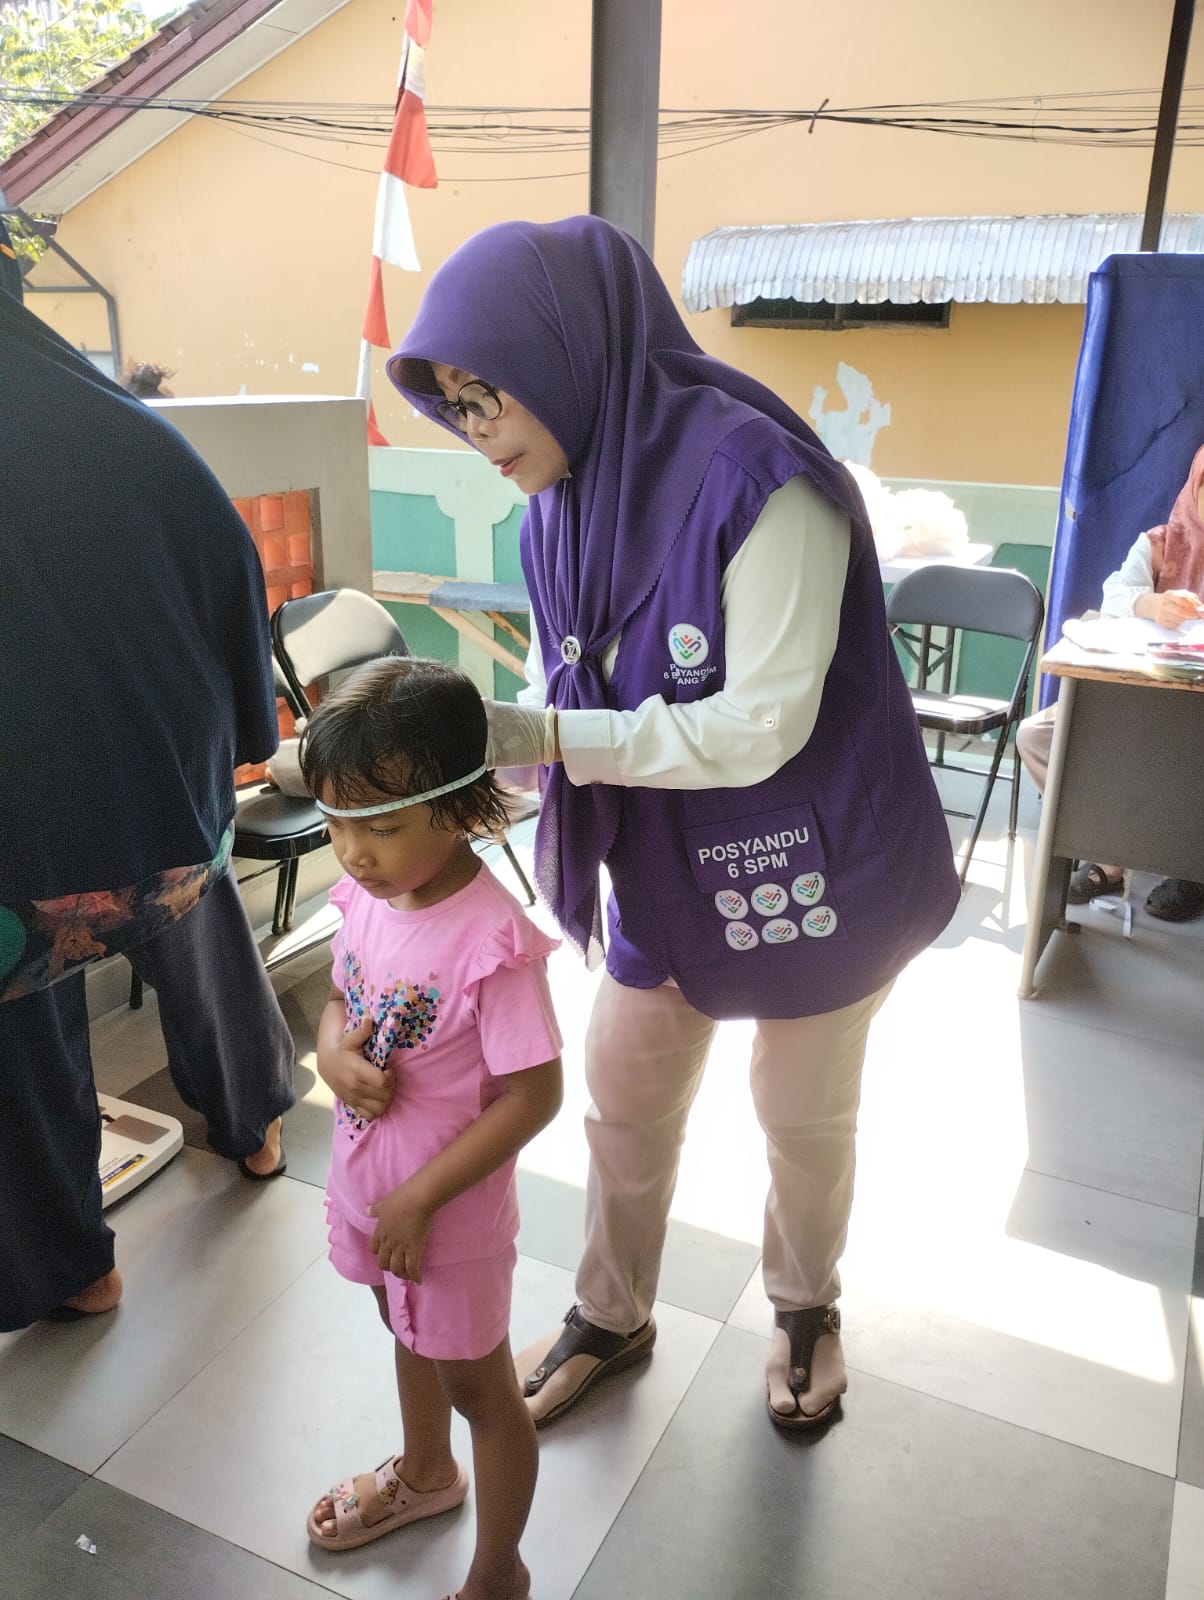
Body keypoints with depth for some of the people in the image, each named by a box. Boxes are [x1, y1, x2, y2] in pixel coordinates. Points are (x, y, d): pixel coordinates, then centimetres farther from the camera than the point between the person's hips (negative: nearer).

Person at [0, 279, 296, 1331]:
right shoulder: (131, 436, -6)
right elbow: (235, 573, 0)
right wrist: (241, 740, 9)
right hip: (168, 786, 4)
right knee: (205, 952, 27)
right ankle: (254, 1126, 48)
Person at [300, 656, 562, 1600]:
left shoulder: (492, 941, -32)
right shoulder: (366, 895, -12)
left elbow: (534, 1096, -25)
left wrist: (419, 1199, -21)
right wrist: (332, 1050, -17)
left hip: (448, 1209, -7)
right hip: (367, 1185, 7)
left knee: (479, 1386, 18)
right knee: (411, 1337, 32)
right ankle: (423, 1474, 63)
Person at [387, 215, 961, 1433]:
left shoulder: (752, 478, -27)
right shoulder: (561, 501, -4)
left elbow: (761, 723, -28)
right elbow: (570, 692, 2)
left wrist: (542, 736, -31)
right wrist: (484, 739, -18)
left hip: (806, 866, -6)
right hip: (665, 866, 6)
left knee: (803, 1116, 17)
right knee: (624, 1100, 17)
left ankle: (805, 1307, 47)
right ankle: (611, 1318, 43)